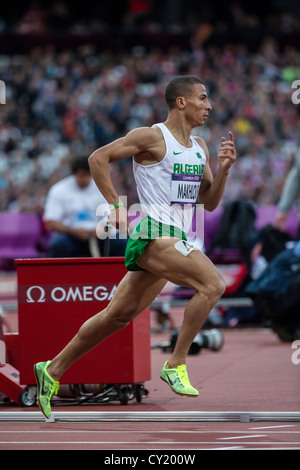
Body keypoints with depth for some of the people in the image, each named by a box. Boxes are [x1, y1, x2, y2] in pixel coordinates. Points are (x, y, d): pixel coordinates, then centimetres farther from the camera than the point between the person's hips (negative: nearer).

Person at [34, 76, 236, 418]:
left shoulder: (199, 147, 17)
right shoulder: (152, 137, -7)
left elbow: (209, 202, 19)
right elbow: (98, 158, -7)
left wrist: (224, 169, 2)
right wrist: (116, 205, -11)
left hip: (174, 240, 8)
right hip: (153, 233, -8)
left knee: (119, 315, 11)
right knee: (213, 285, -22)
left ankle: (52, 370, 20)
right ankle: (176, 365, -17)